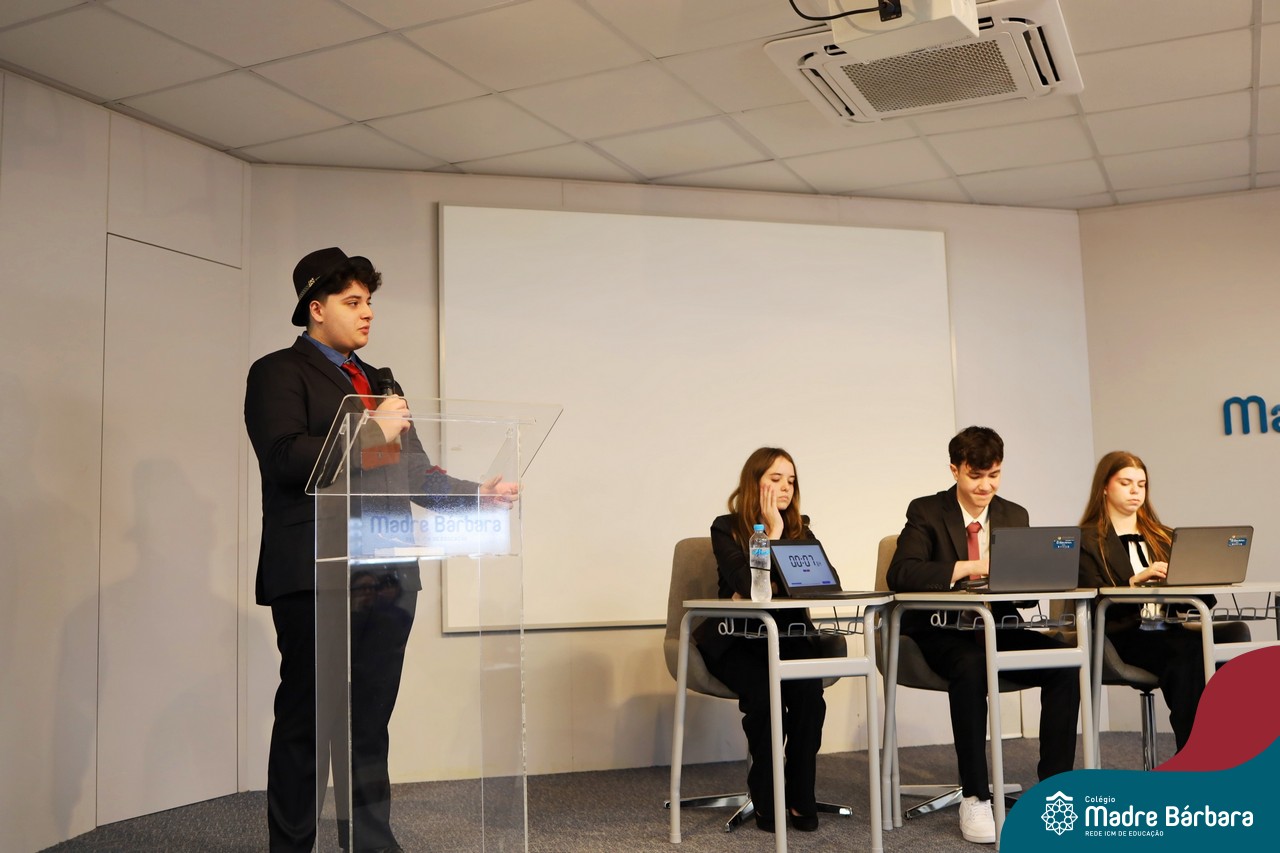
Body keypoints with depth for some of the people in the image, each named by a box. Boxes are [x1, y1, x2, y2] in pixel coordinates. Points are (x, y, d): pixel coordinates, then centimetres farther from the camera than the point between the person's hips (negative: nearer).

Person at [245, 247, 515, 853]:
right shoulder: (277, 373, 0)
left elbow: (412, 470, 18)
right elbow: (286, 458, -15)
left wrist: (475, 492, 3)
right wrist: (373, 433, -13)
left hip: (388, 575, 6)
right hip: (315, 573, -6)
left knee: (370, 720, 10)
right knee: (305, 722, 3)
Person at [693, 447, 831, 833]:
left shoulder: (800, 529, 9)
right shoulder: (726, 528, -3)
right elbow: (749, 586, -18)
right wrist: (772, 533, -14)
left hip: (787, 634, 3)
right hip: (736, 640, -3)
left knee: (808, 690, -28)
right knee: (765, 695, -31)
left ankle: (801, 797, -11)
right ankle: (766, 798, -10)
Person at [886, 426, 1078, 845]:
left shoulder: (1015, 516, 11)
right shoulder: (926, 512, -3)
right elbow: (900, 574, -19)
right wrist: (971, 567, -27)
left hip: (997, 629, 5)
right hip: (942, 634, -4)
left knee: (1065, 662, -22)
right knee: (971, 666, -37)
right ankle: (975, 798, -26)